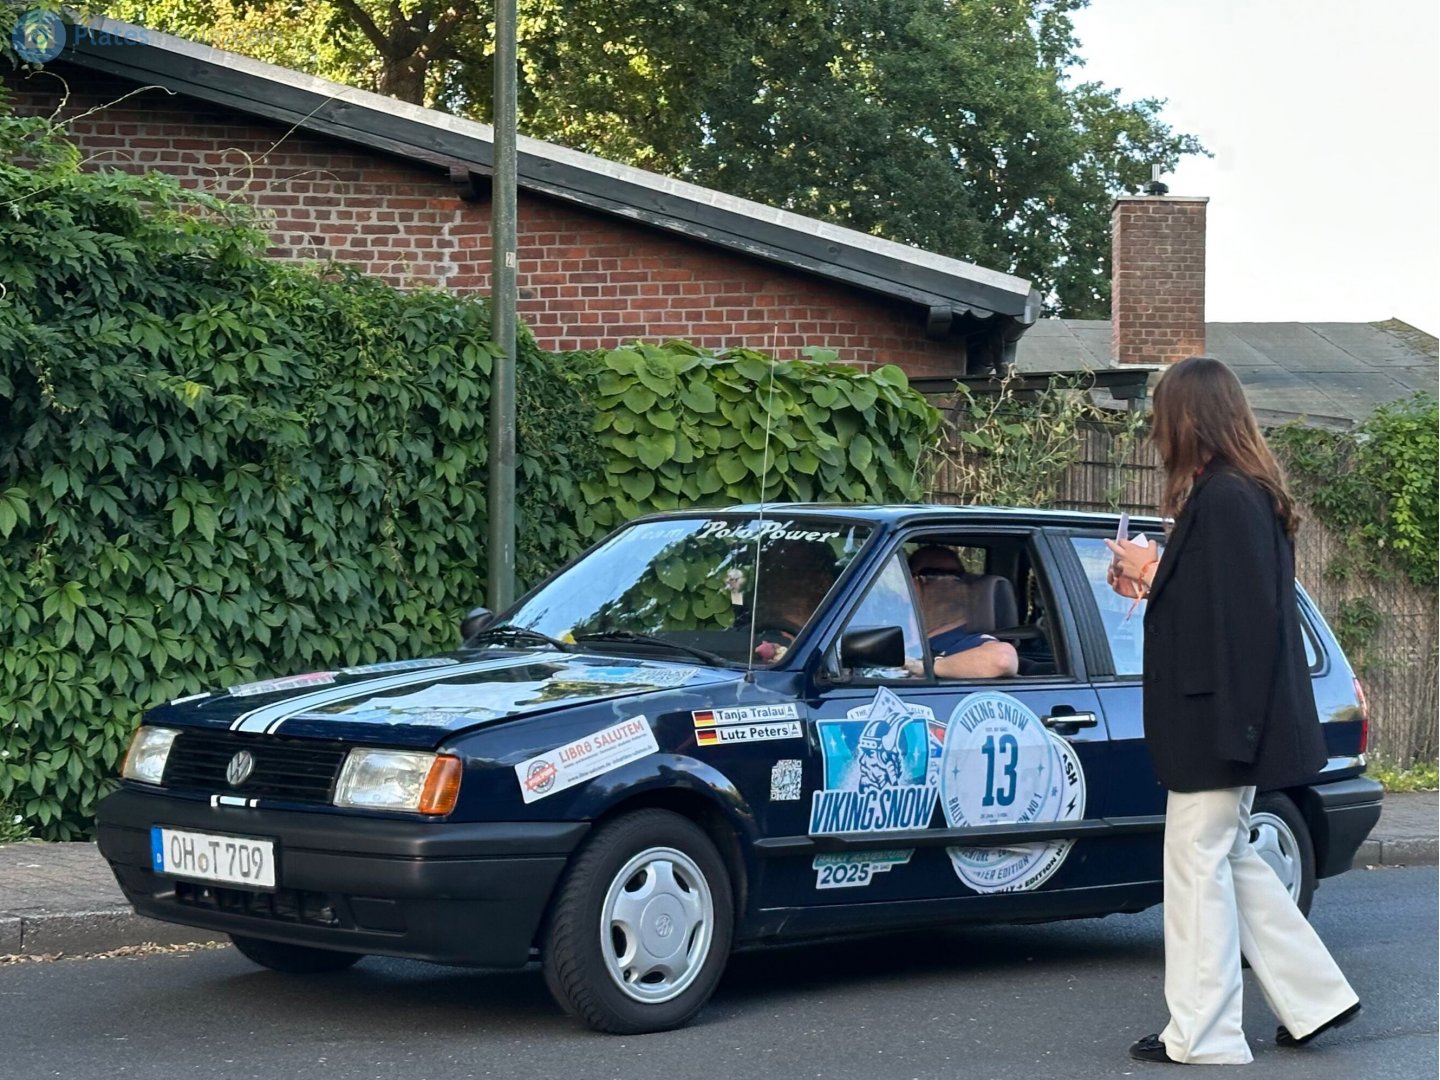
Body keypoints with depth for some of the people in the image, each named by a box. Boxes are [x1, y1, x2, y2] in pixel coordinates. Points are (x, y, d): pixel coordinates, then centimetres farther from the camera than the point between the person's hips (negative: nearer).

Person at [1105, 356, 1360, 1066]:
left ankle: (1202, 1035, 5)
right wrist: (1151, 581, 12)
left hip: (1219, 716, -10)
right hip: (1235, 717, 10)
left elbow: (1226, 614, -25)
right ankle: (1314, 996, 22)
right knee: (1228, 859, 18)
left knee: (1198, 867, -2)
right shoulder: (1249, 494, 12)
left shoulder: (1221, 499, -20)